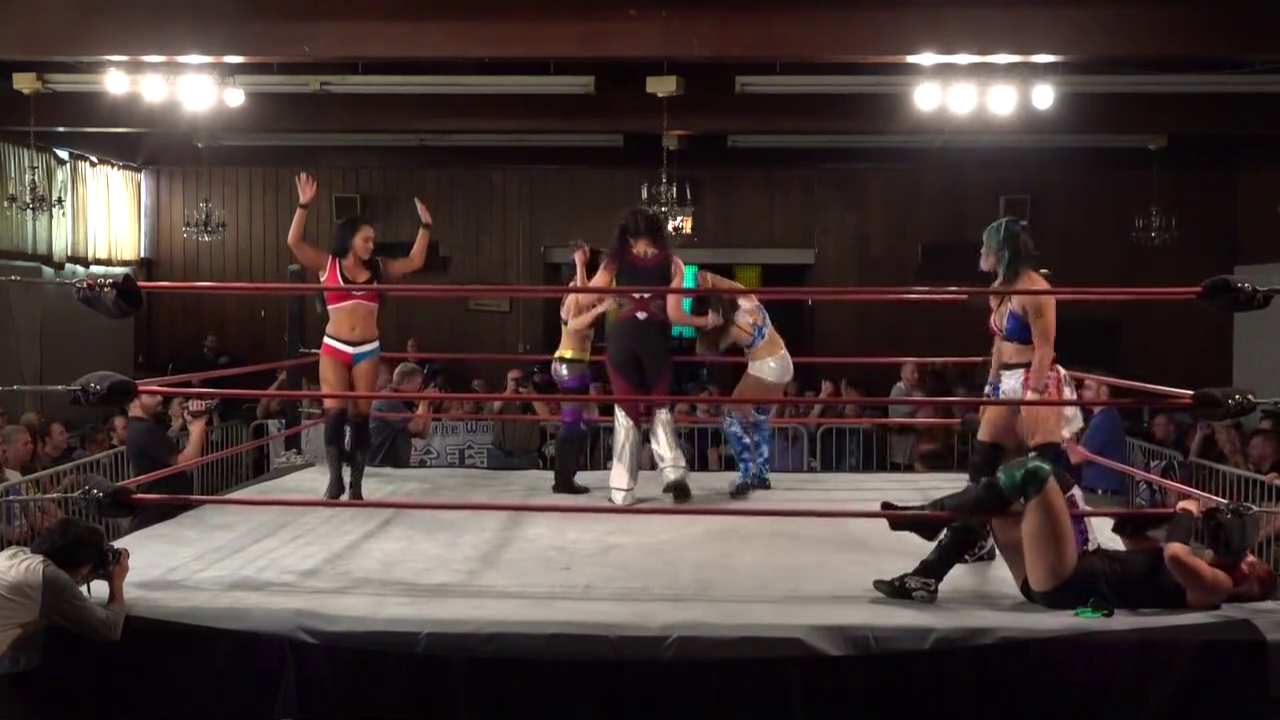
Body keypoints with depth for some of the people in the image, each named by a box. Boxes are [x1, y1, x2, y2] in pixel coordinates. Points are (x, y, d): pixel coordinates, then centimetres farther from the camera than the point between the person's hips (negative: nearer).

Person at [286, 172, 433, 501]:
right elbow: (295, 242, -8)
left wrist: (425, 227, 5)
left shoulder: (378, 268, 8)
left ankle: (356, 484, 9)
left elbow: (415, 262, 11)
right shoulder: (327, 264, 2)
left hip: (367, 350, 2)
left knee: (360, 417, 4)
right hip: (334, 348, -2)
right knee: (334, 413, -8)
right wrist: (303, 205, -17)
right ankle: (335, 478, 2)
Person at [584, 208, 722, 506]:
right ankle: (674, 471, 0)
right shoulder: (672, 264, 4)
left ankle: (622, 489, 7)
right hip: (654, 341, 0)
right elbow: (674, 315, -3)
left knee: (626, 411, 8)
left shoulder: (615, 261, 6)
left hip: (621, 339, 0)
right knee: (659, 407, 18)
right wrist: (705, 321, 12)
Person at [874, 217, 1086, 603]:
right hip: (1007, 384, 10)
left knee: (1051, 470, -11)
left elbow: (1044, 348, -17)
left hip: (1037, 383, -9)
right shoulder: (998, 290, 12)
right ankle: (977, 541, 27)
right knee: (980, 466, 12)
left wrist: (1033, 396, -22)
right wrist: (990, 386, 20)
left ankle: (1085, 552, -4)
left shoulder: (1034, 289, -15)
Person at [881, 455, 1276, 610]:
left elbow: (1174, 554, -22)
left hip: (1073, 585, -10)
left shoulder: (1216, 586, -2)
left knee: (1035, 472, -17)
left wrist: (1187, 515, -4)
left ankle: (926, 517, -12)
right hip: (1053, 582, 10)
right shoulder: (1201, 577, 25)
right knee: (995, 503, 11)